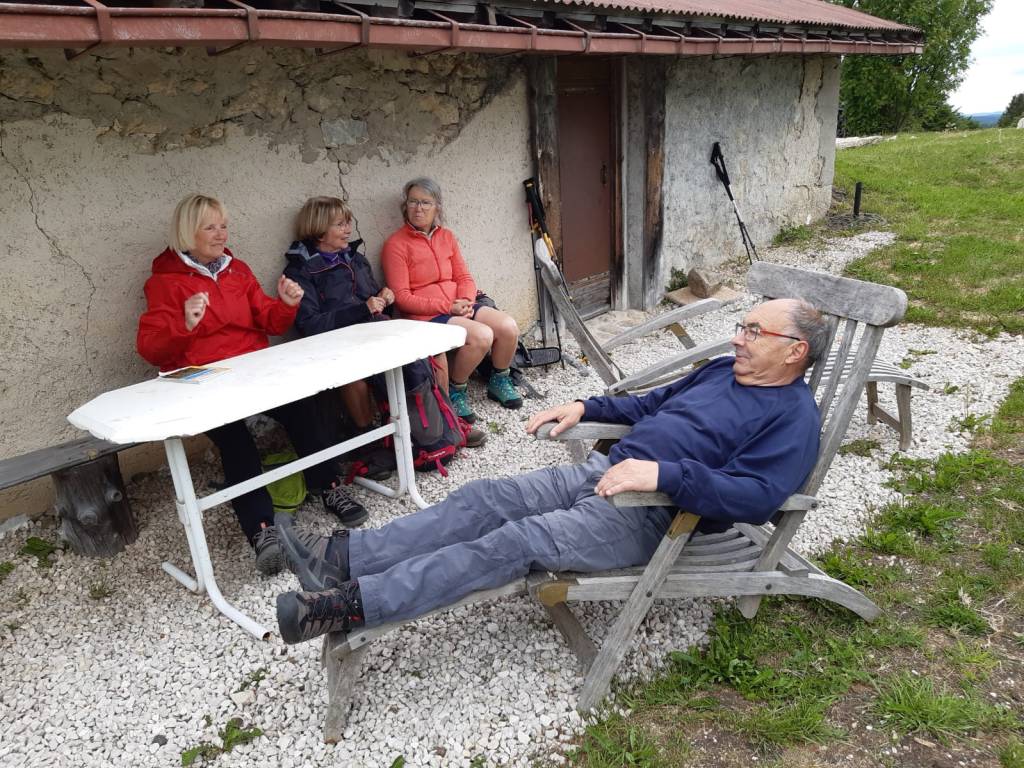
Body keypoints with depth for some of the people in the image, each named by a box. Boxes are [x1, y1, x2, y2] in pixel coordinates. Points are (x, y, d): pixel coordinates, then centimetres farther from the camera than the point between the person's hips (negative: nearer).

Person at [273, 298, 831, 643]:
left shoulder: (792, 417, -6)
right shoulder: (724, 369, 20)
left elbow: (755, 496, -23)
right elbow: (649, 404, 28)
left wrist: (664, 472, -31)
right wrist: (584, 407, 16)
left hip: (648, 514, -8)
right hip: (605, 470, 8)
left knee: (516, 542, -22)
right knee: (483, 500, -7)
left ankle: (347, 605, -21)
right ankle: (343, 555, -8)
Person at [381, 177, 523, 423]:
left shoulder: (446, 236, 13)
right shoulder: (396, 245, -5)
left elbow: (464, 277, 13)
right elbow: (402, 297, -11)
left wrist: (466, 301, -10)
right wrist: (448, 307, -17)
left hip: (459, 307, 6)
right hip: (425, 315, -6)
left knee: (508, 327, -15)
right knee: (482, 336, -29)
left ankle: (499, 382, 11)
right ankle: (454, 392, -5)